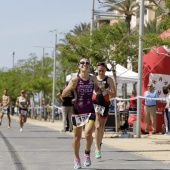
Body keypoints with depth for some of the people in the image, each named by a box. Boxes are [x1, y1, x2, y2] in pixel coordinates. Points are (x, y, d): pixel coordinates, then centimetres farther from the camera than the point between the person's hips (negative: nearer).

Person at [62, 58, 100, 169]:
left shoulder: (93, 79, -1)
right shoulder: (75, 80, -10)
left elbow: (97, 90, 19)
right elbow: (63, 95, -12)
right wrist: (70, 87, -31)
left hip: (90, 111, 1)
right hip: (77, 111, -1)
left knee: (88, 134, -19)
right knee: (77, 137, 8)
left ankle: (87, 154, 8)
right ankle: (77, 159, 28)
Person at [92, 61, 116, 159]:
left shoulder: (109, 80, -1)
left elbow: (114, 94, -5)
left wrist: (105, 90, -18)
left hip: (105, 104, 1)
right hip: (95, 104, -1)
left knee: (102, 127, 13)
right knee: (97, 126, -16)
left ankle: (99, 144, 37)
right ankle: (98, 149, -19)